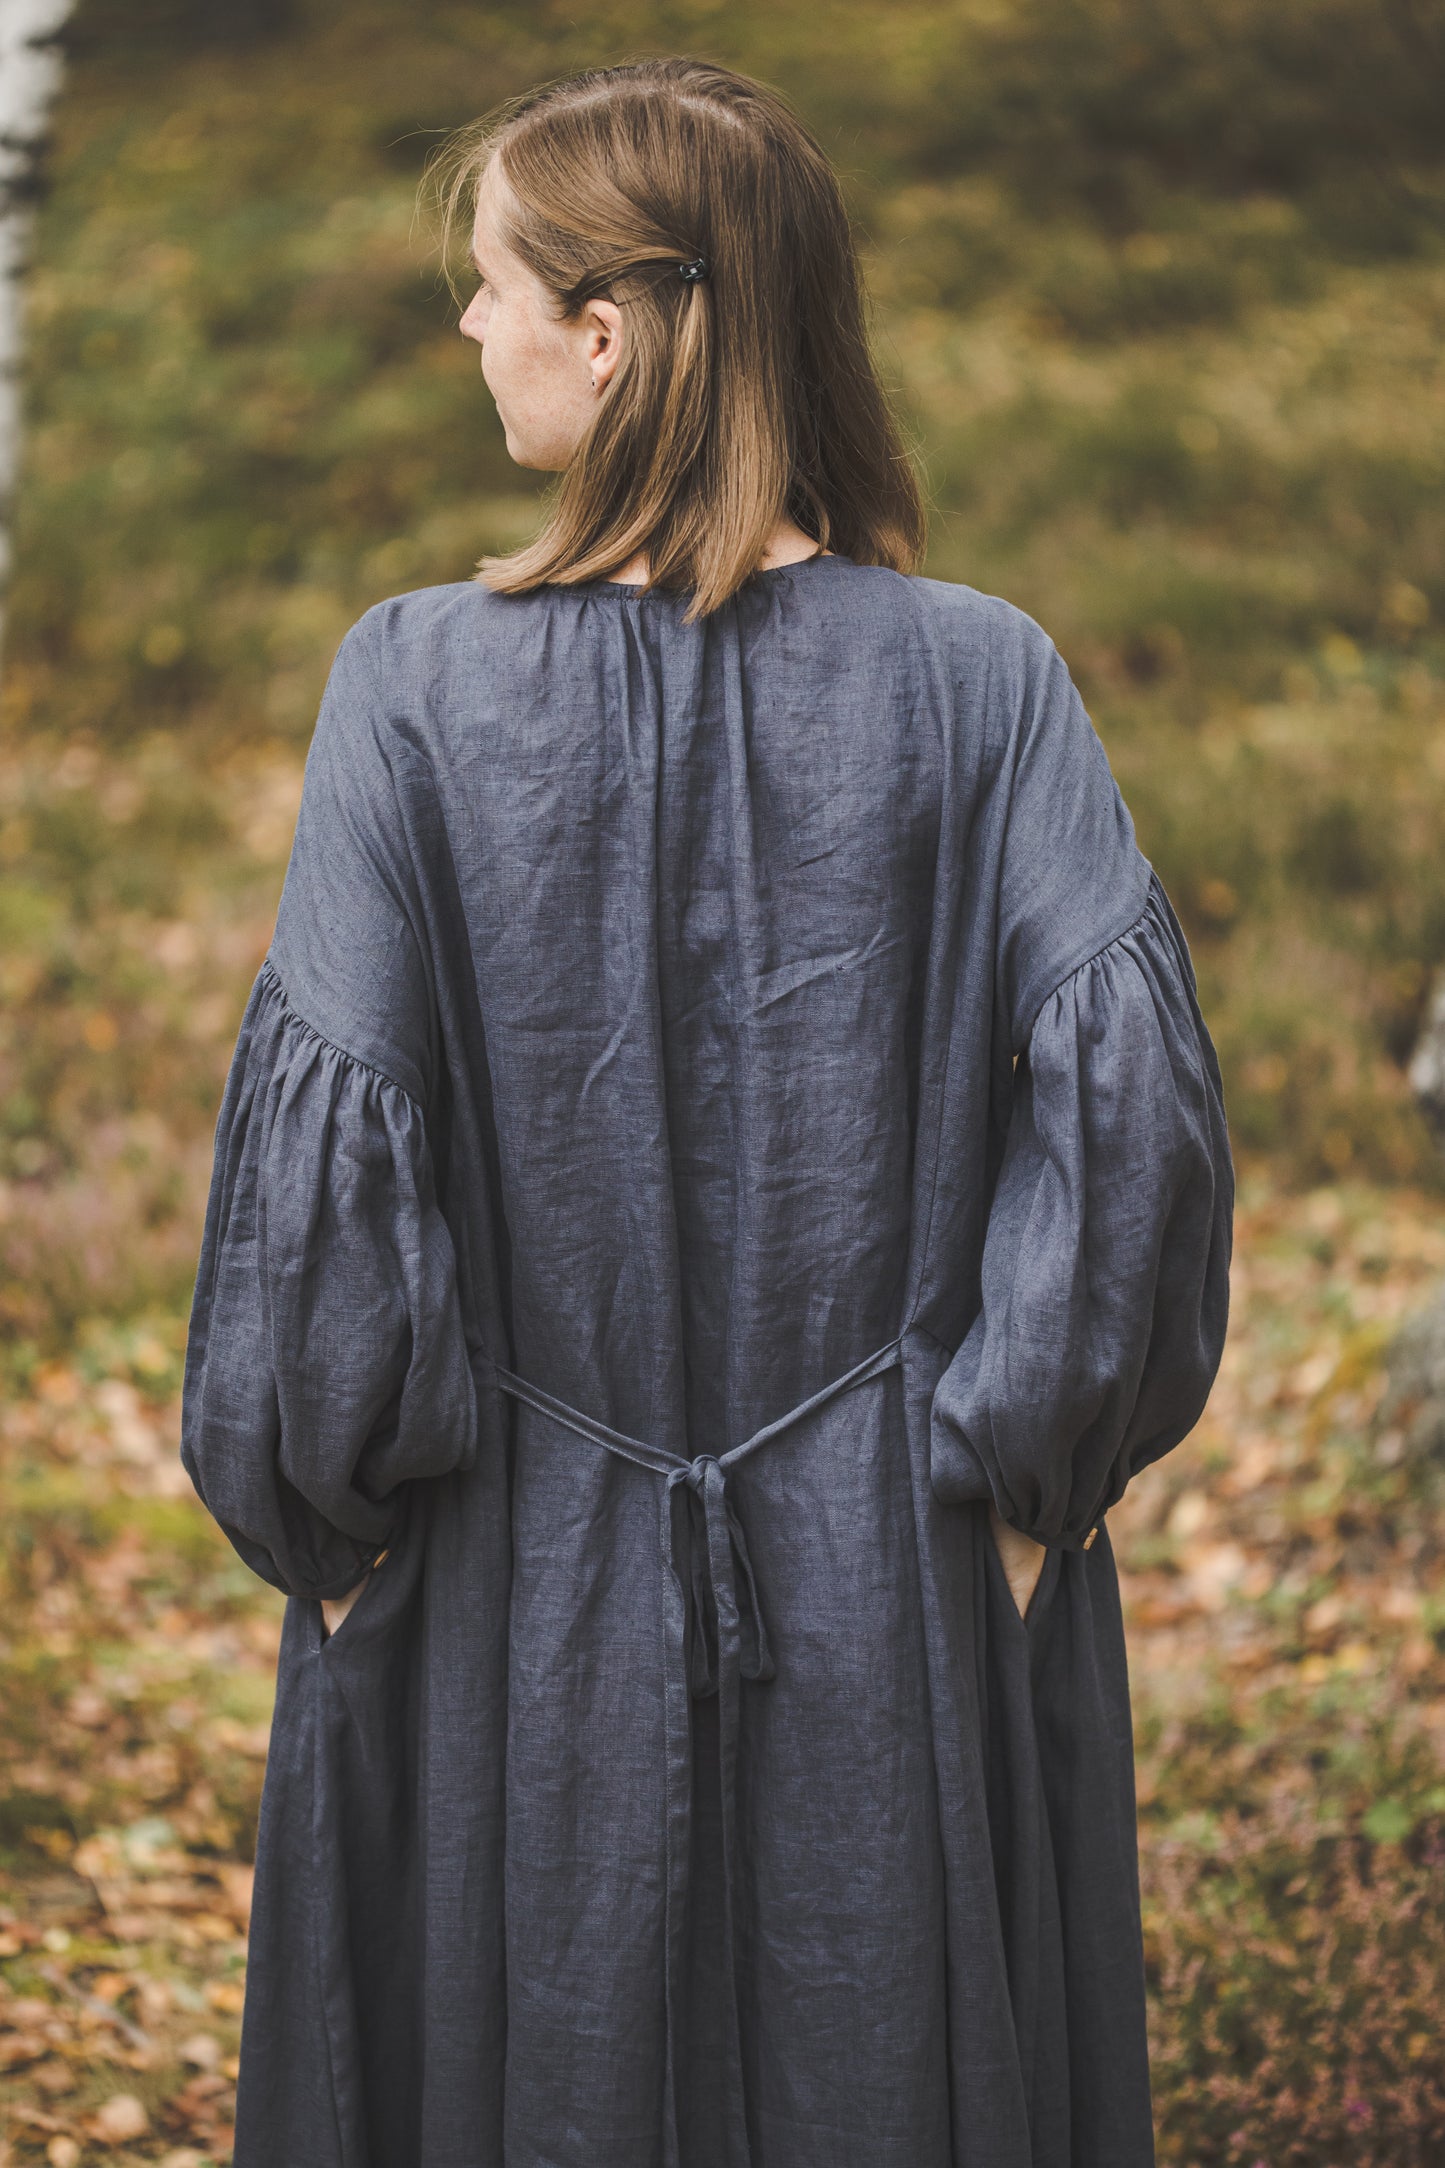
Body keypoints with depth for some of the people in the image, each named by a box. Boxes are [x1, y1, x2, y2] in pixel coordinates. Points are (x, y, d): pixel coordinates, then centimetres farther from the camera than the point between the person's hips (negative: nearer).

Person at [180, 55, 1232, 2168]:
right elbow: (1126, 1091, -13)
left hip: (522, 1611, -1)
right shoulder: (980, 679, -7)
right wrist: (1027, 1474, -3)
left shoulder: (421, 683, -11)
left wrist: (325, 1516, -1)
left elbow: (326, 1119, -13)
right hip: (901, 1608, 1)